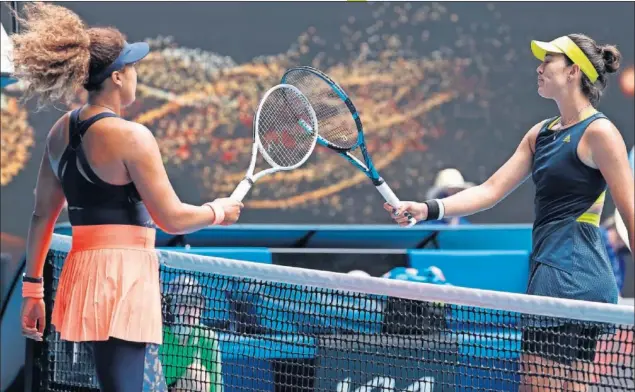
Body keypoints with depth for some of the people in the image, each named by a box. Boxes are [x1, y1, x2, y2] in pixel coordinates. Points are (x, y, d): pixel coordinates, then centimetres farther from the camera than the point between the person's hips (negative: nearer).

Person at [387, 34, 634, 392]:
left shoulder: (599, 131, -7)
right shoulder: (541, 133, 17)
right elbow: (492, 190, 14)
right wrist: (429, 210, 1)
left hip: (570, 279, -9)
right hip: (551, 271, 9)